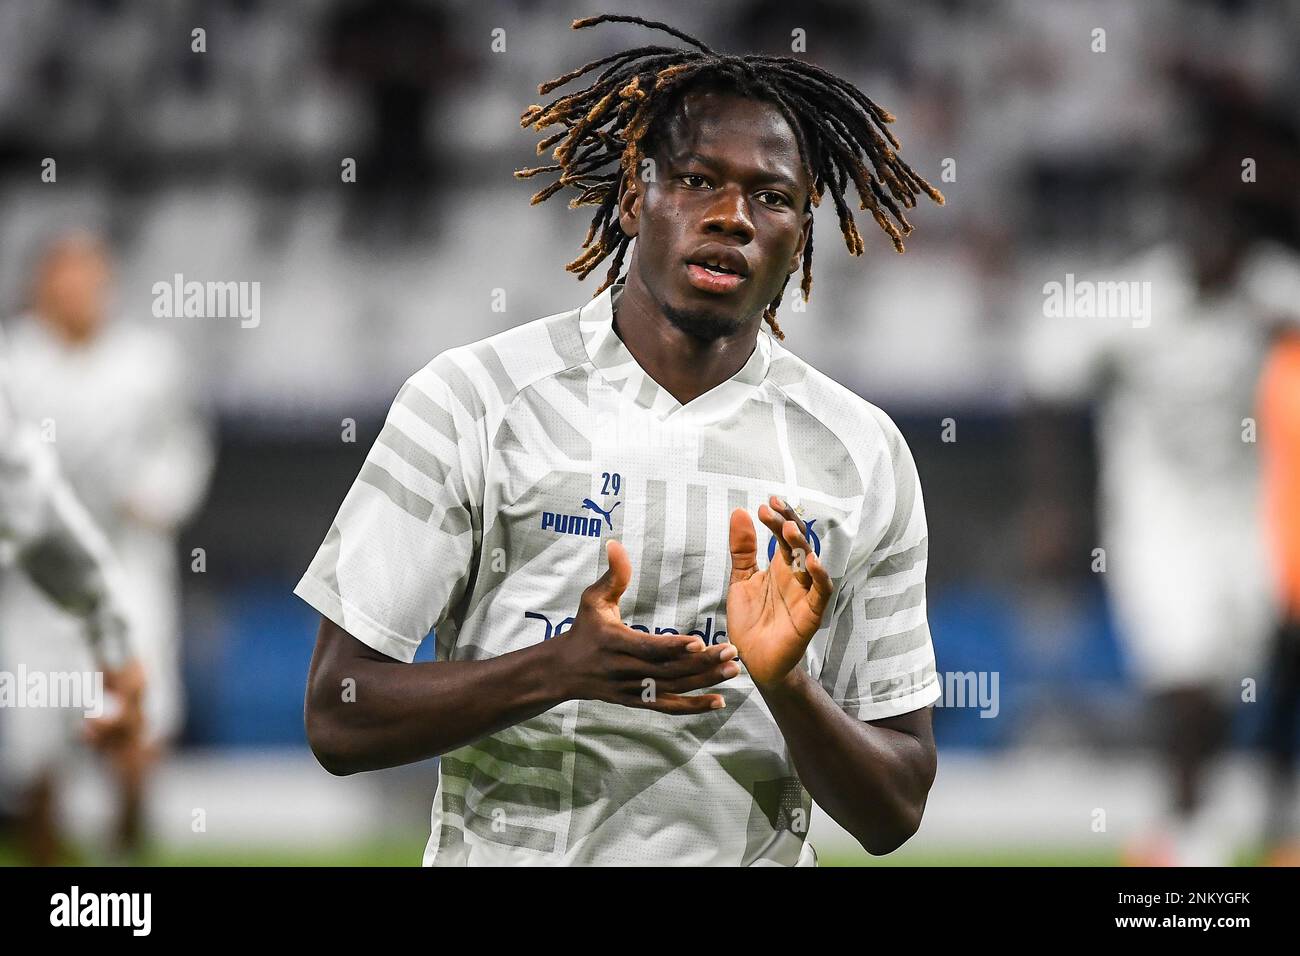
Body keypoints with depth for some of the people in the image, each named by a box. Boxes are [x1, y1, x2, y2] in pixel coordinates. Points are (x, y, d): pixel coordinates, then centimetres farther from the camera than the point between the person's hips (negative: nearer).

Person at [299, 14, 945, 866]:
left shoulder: (865, 456, 1)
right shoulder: (469, 403, -6)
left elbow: (893, 815, 1)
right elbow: (339, 718, -9)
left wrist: (784, 682, -17)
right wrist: (560, 667, -22)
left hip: (760, 855, 2)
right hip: (510, 855, -2)